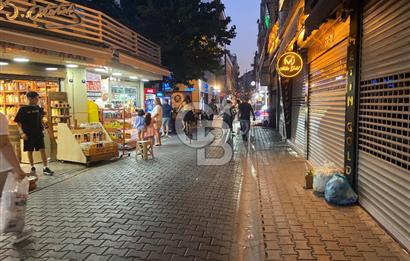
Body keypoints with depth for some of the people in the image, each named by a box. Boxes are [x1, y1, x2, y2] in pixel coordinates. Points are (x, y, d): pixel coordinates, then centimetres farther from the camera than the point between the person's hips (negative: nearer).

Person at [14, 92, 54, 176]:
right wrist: (22, 133, -16)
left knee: (42, 150, -3)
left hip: (38, 133, 3)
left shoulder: (38, 108, 4)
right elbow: (18, 122, -7)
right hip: (28, 134, -3)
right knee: (29, 151, 8)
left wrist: (42, 126, 6)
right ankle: (32, 168, 23)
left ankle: (45, 168, 0)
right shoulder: (23, 109, -8)